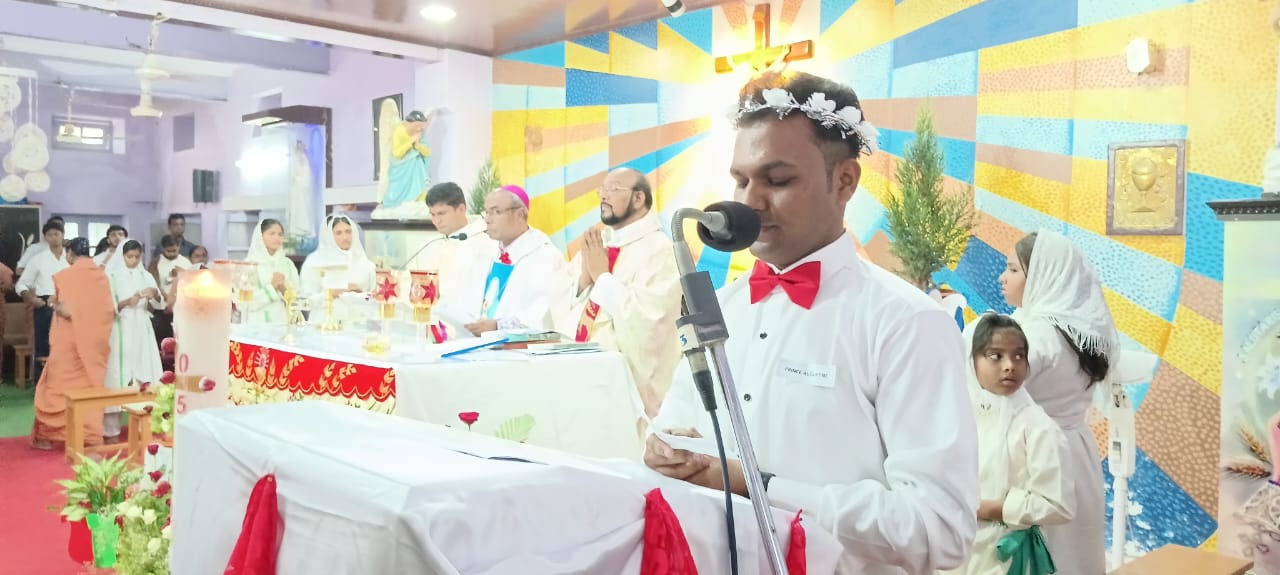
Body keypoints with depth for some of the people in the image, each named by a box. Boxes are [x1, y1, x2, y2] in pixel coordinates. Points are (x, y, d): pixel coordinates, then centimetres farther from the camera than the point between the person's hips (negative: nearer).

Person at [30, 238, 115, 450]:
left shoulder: (64, 276, -11)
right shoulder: (102, 276, 0)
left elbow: (66, 311, -17)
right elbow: (111, 311, -1)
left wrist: (53, 304, 3)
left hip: (70, 341, -4)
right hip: (95, 341, 4)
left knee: (59, 385, 9)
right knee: (91, 387, 12)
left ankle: (47, 435, 15)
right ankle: (90, 436, 15)